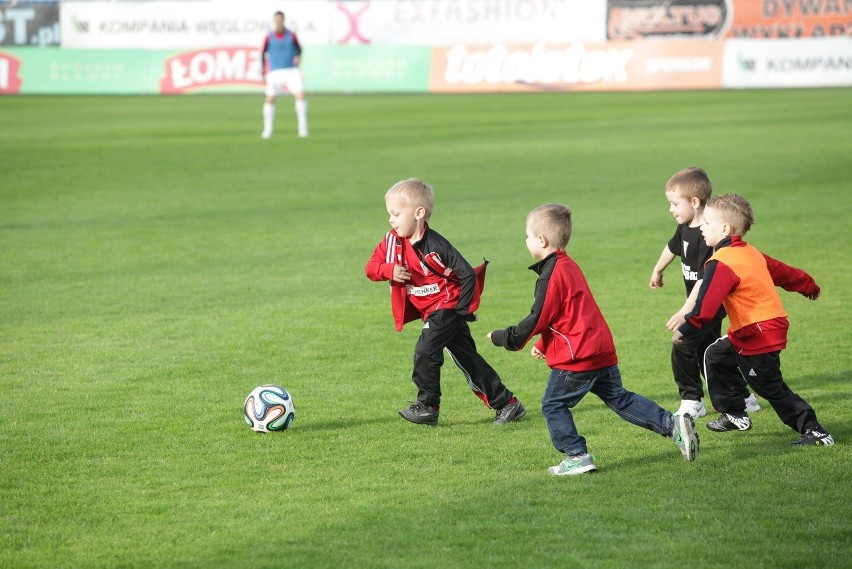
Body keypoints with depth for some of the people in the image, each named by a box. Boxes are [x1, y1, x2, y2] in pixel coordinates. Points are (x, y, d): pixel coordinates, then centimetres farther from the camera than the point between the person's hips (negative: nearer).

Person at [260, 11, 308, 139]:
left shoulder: (291, 35, 2)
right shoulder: (269, 37, 0)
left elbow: (298, 49, 13)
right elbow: (263, 53, 8)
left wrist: (298, 57, -9)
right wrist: (263, 71, 4)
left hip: (292, 71, 0)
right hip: (275, 72, 0)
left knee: (300, 96, -13)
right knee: (270, 99, -6)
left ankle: (303, 128, -5)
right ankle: (267, 130, 8)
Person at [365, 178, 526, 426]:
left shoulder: (435, 245, -21)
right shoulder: (392, 241, -2)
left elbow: (467, 274, -17)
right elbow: (371, 267, -5)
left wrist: (463, 310, -15)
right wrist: (389, 270, -26)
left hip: (447, 306, -7)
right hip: (430, 311, 7)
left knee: (425, 351, -20)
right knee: (468, 359, 10)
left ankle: (428, 406, -5)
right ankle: (507, 403, 16)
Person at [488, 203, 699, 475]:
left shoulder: (551, 276, -14)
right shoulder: (569, 266, 17)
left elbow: (538, 318, -13)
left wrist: (504, 338, -3)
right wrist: (543, 345, 25)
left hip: (576, 358, -9)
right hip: (602, 350, 9)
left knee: (553, 404, 2)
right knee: (618, 398, 15)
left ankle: (577, 457, -1)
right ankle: (673, 424, 8)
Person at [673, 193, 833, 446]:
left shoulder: (721, 264, -17)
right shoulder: (752, 254, 10)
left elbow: (707, 302, -29)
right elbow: (783, 272, 23)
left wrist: (687, 329, -33)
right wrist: (809, 287, 39)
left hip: (758, 335, -10)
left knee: (771, 388, -5)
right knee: (716, 356, 23)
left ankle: (814, 431, -7)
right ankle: (735, 415, 30)